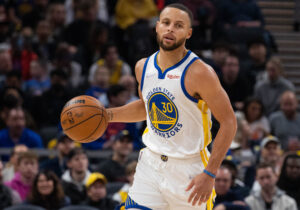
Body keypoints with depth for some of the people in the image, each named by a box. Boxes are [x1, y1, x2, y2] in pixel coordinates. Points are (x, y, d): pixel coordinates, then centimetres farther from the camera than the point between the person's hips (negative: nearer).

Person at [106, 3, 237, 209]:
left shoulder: (199, 73, -16)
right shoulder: (143, 67, 4)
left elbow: (228, 122, -14)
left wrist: (209, 174, -18)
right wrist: (108, 115, 8)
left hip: (188, 168, -5)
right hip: (151, 163, 5)